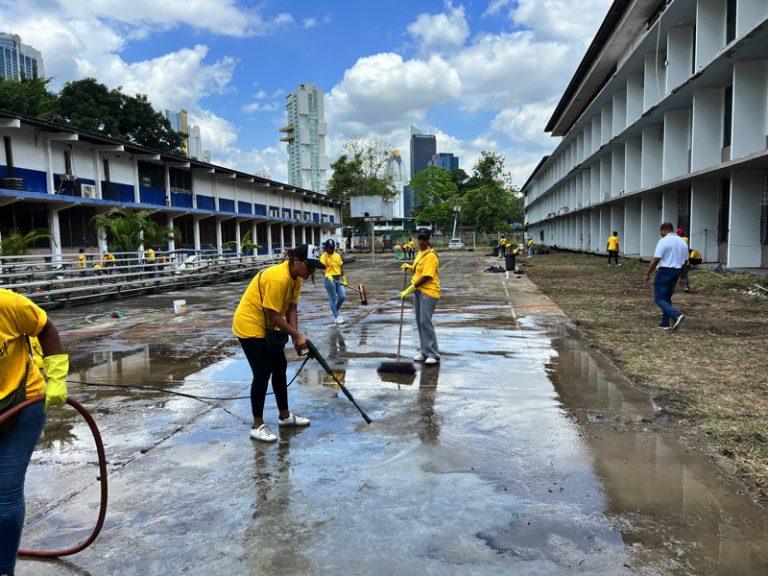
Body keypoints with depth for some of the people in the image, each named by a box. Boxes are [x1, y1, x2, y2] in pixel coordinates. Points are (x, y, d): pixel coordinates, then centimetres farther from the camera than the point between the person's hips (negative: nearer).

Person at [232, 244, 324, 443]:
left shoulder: (296, 277, -1)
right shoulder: (278, 277, -29)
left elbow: (292, 308, 0)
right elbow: (273, 315, -26)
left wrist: (296, 335, -11)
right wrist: (297, 335, -21)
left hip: (267, 328, 9)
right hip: (249, 325, -9)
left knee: (280, 369, 13)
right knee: (262, 374, -7)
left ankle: (285, 416, 27)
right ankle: (257, 426, 6)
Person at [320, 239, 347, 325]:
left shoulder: (337, 255, 12)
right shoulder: (324, 256, -7)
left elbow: (341, 267, 18)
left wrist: (343, 278, 17)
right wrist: (327, 274, -37)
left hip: (338, 279, 6)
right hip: (329, 279, -6)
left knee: (343, 296, 0)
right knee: (333, 299, 1)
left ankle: (335, 310, 26)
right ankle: (336, 316, 12)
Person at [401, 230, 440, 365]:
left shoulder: (431, 256, -15)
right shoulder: (420, 253, 14)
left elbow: (426, 277, -21)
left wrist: (410, 289, -21)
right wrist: (409, 267, 6)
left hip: (429, 292, -9)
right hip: (418, 291, 9)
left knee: (425, 321, -12)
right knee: (420, 322, 11)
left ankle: (434, 354, -5)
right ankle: (424, 351, 19)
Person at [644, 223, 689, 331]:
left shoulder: (664, 241, -12)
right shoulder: (683, 242, 11)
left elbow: (656, 260, -18)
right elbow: (685, 260, 14)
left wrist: (648, 274, -11)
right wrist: (679, 272, 23)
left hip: (664, 272, -8)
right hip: (677, 272, 8)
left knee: (659, 298, -3)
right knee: (667, 298, 16)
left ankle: (676, 315, -22)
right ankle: (665, 324, 16)